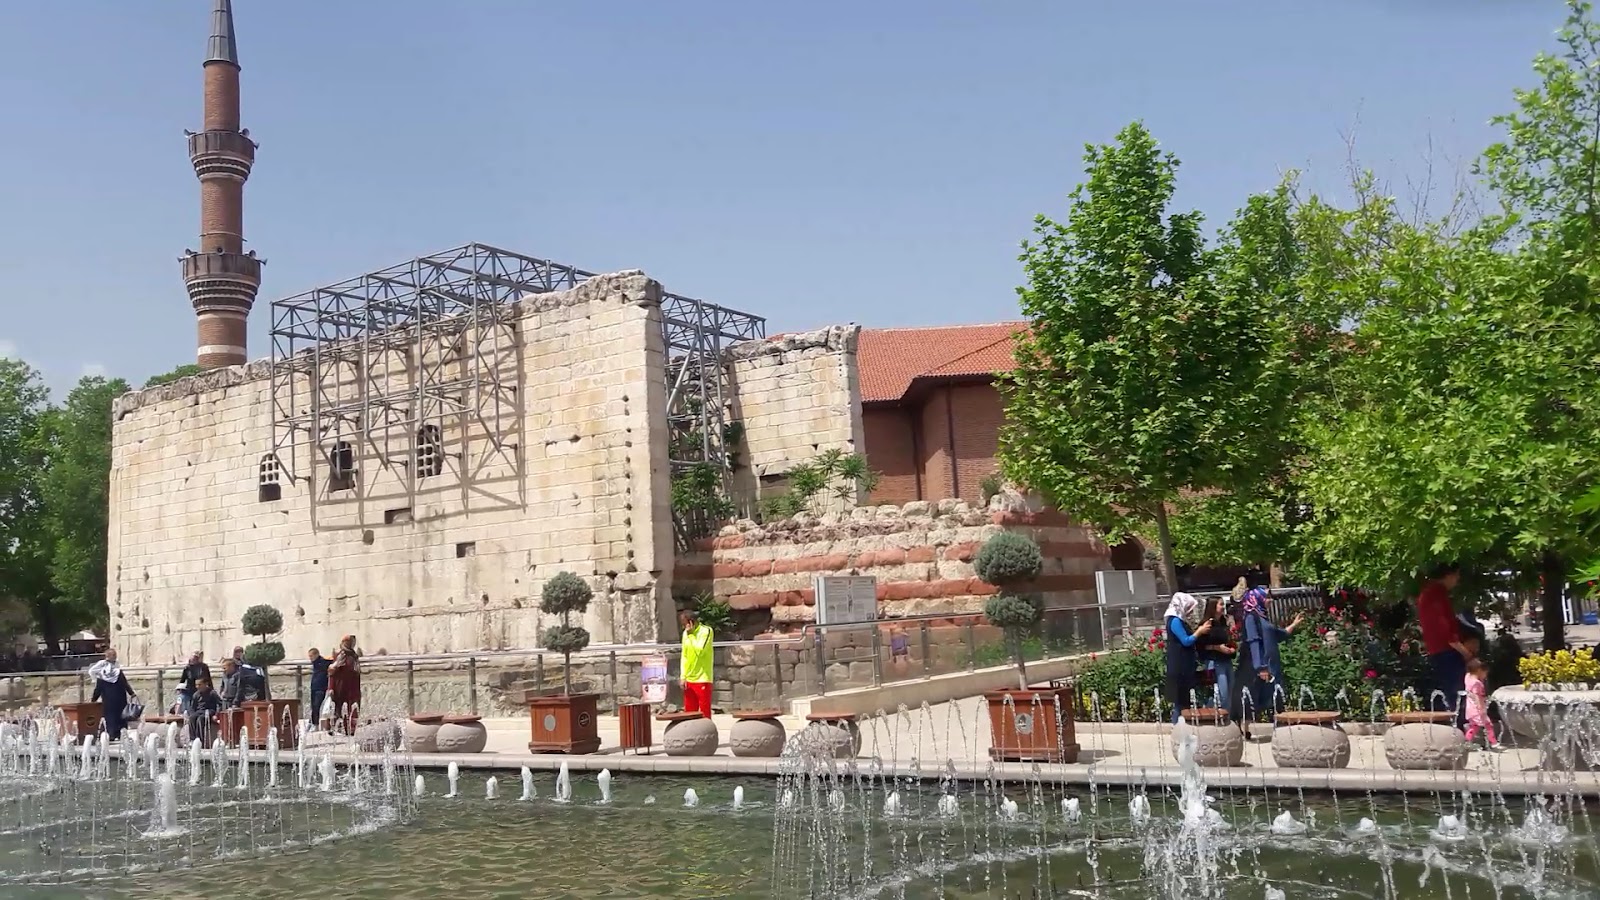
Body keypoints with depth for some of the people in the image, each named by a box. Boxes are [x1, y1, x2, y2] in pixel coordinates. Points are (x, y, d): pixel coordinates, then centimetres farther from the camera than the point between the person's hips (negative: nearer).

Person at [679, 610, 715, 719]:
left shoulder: (706, 631, -8)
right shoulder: (686, 633, 10)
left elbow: (700, 651, -20)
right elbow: (684, 656, 13)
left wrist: (691, 634, -13)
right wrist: (682, 676, 5)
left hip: (703, 679, -6)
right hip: (688, 680, 6)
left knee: (704, 714, -3)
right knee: (689, 714, 8)